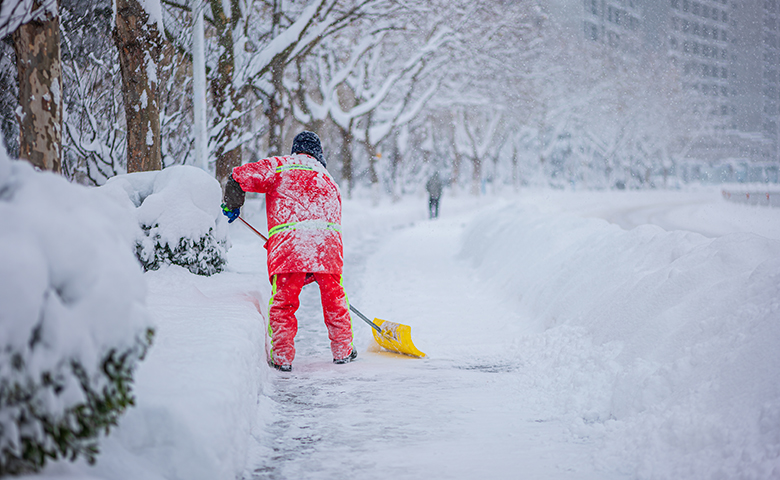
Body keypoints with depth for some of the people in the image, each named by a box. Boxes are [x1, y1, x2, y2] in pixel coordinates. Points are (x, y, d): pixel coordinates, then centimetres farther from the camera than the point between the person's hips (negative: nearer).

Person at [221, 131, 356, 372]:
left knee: (283, 301, 7)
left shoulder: (278, 166, 15)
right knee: (334, 297, 18)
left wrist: (232, 206, 26)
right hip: (328, 241, 3)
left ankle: (282, 357, 8)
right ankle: (343, 350, 27)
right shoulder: (328, 180, 28)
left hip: (288, 241, -3)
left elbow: (239, 178, 7)